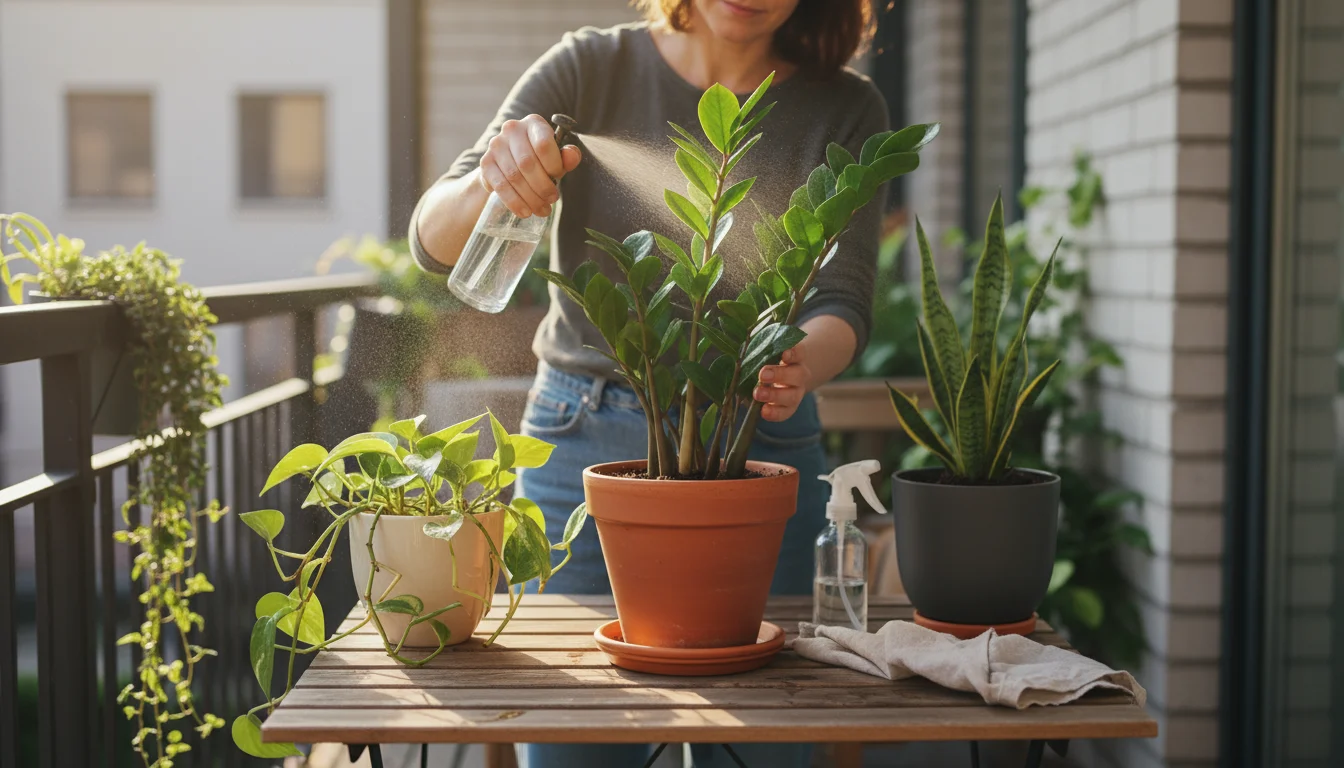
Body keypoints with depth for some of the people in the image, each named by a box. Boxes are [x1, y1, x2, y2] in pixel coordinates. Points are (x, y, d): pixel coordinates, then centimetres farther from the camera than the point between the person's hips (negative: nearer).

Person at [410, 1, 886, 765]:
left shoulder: (846, 111, 0)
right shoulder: (589, 69, -1)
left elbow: (843, 303, -5)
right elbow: (436, 242, -6)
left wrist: (801, 365, -29)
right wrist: (490, 181, -29)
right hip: (582, 438, 0)